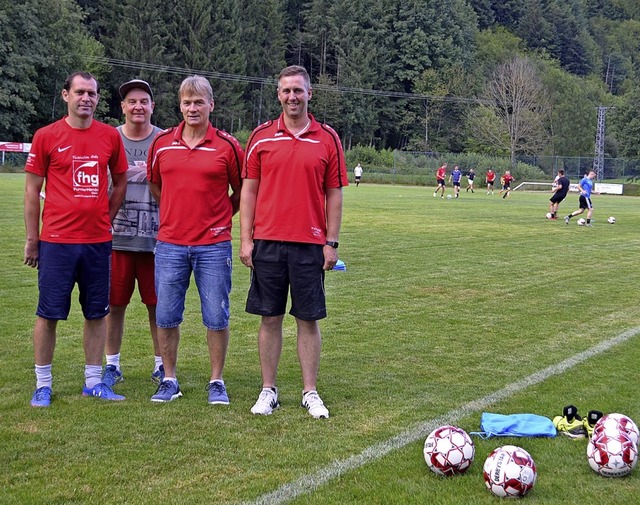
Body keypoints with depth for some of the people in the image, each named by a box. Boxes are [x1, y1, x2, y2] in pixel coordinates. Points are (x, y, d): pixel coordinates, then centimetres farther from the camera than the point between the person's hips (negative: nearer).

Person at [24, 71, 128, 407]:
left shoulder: (110, 136, 5)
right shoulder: (46, 136, -2)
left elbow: (120, 183, 16)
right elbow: (32, 189, 1)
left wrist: (105, 219, 8)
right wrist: (31, 239, 0)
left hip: (98, 241, 3)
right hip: (56, 240, -3)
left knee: (96, 312, 9)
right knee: (49, 313, 2)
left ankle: (93, 381, 19)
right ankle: (43, 384, 14)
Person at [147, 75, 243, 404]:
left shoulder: (227, 146, -2)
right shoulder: (162, 143, 5)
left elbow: (242, 191, 9)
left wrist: (218, 217, 10)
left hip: (213, 245, -2)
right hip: (170, 244, 2)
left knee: (216, 318, 2)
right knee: (166, 317, 6)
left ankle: (217, 382, 16)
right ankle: (169, 380, 19)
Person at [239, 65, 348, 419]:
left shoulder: (327, 139, 4)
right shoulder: (261, 137, 5)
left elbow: (334, 194, 5)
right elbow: (249, 190, 6)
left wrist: (331, 243, 0)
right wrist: (245, 240, 0)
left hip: (310, 244, 0)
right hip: (267, 243, 1)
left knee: (309, 319, 5)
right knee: (269, 318, 6)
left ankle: (310, 392, 14)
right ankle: (268, 390, 16)